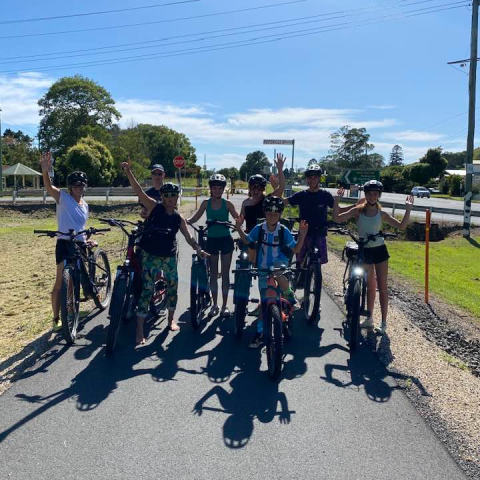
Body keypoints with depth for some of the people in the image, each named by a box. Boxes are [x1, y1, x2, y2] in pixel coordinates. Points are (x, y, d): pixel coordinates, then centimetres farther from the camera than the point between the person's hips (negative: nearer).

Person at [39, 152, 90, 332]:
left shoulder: (85, 205, 14)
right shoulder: (62, 197, -5)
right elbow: (48, 186, -25)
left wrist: (87, 239, 8)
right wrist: (45, 170, -43)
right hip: (65, 244, -6)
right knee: (61, 282, -6)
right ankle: (56, 319, 4)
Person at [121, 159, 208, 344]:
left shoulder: (179, 218, 3)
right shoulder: (154, 207, -6)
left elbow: (188, 237, 8)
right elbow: (138, 190, -16)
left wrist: (199, 249, -9)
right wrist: (128, 172, -29)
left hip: (169, 257, 4)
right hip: (150, 256, -4)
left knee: (173, 287, 11)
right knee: (147, 290, -7)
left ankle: (171, 319, 35)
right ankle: (140, 330, 0)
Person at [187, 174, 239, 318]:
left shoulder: (227, 204, -3)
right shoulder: (206, 203, 1)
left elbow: (238, 219, -3)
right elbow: (194, 218, 3)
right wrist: (184, 221, -18)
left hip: (225, 240, -1)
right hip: (211, 240, 1)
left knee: (225, 273, 4)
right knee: (213, 273, 8)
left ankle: (224, 306, 14)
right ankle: (215, 304, 20)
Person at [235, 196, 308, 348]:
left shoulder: (284, 231, -12)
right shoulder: (259, 229, -9)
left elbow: (296, 249, -7)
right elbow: (246, 241, 7)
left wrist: (302, 235, -20)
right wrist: (239, 228, -6)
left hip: (280, 262, -2)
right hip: (263, 268, 2)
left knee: (278, 275, -40)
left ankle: (290, 295, -9)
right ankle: (260, 332, 18)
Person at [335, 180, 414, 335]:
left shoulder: (381, 214, -3)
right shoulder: (358, 210, -4)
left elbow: (402, 226, -6)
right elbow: (338, 218, -12)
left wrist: (408, 208, -11)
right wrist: (336, 202, -18)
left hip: (379, 250, -1)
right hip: (365, 251, 1)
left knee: (382, 287, 0)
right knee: (370, 287, 13)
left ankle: (383, 323, 8)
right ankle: (369, 319, 27)